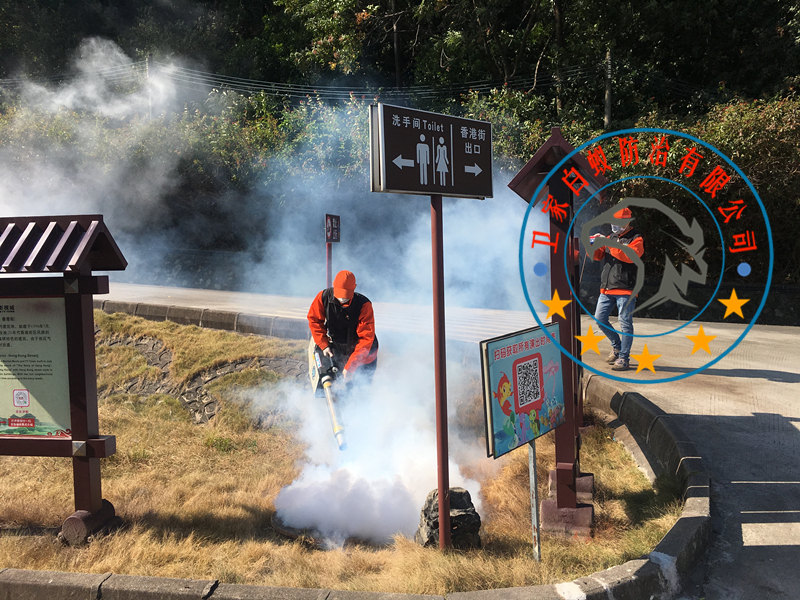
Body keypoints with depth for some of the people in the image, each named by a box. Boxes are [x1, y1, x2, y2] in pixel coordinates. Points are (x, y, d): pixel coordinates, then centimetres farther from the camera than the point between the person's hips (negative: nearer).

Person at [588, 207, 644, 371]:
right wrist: (593, 246, -10)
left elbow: (630, 255, -21)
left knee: (625, 324, -3)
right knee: (599, 318, 6)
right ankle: (617, 346, 26)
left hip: (625, 289, -6)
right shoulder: (611, 237, 16)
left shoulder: (636, 239, -2)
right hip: (606, 288, 6)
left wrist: (609, 246, -23)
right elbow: (597, 256, 11)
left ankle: (624, 358, 3)